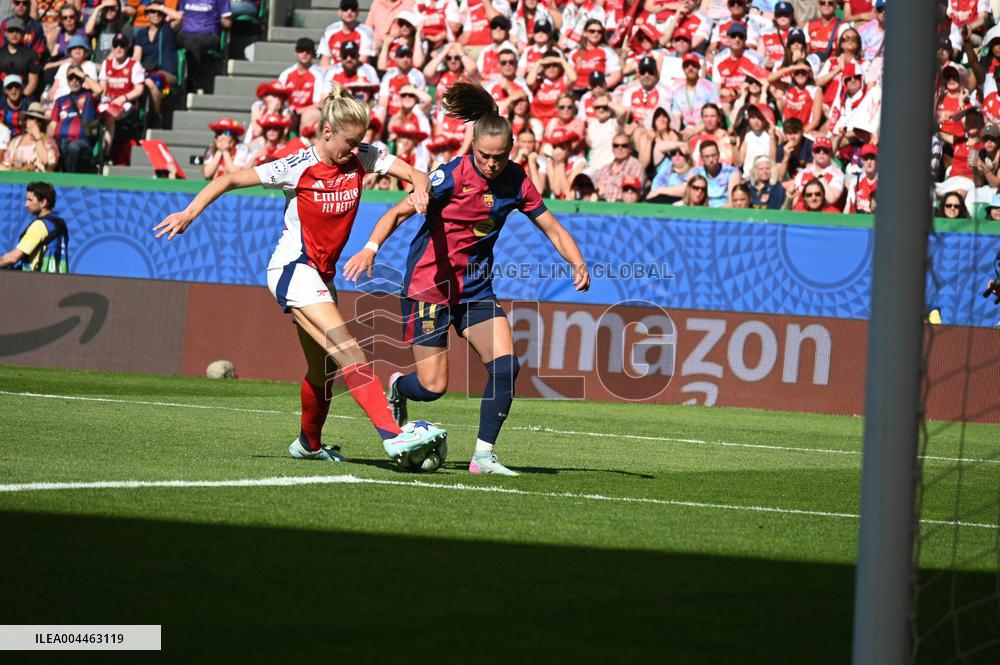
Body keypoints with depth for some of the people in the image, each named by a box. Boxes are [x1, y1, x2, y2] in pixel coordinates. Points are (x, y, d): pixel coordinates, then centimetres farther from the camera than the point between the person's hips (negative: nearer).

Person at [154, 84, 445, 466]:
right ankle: (391, 435, -33)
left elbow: (412, 173, -9)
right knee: (348, 351, -22)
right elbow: (230, 179, -8)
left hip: (322, 274, 7)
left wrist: (419, 187, -32)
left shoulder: (362, 158, 0)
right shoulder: (298, 167, -14)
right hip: (293, 269, -7)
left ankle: (309, 444, 39)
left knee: (323, 369, 16)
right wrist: (189, 213, -13)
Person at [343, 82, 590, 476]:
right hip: (429, 285, -4)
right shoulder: (452, 175, -18)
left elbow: (551, 227, 3)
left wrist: (578, 264, -13)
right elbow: (399, 212, -16)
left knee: (505, 366, -14)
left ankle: (483, 455, -4)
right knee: (432, 387, -5)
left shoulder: (516, 182, -4)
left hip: (476, 288, 4)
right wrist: (371, 247, -32)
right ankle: (397, 386, 32)